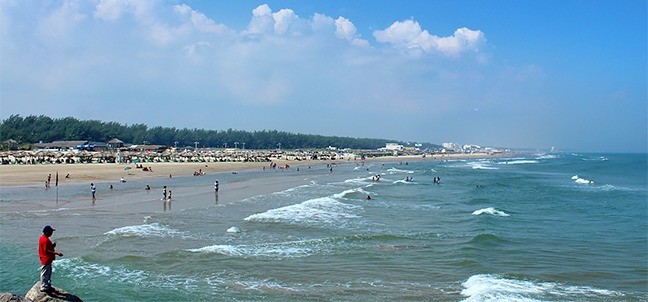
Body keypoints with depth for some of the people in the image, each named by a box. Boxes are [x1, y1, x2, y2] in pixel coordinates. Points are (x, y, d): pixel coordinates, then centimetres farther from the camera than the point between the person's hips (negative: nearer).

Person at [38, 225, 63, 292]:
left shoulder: (44, 238, 8)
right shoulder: (45, 240, -24)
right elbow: (47, 251, -27)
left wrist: (53, 246, 1)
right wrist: (57, 253, -30)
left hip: (48, 259, 11)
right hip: (46, 260, -11)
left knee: (49, 273, 20)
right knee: (45, 274, 1)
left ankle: (48, 286, 30)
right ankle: (43, 287, 10)